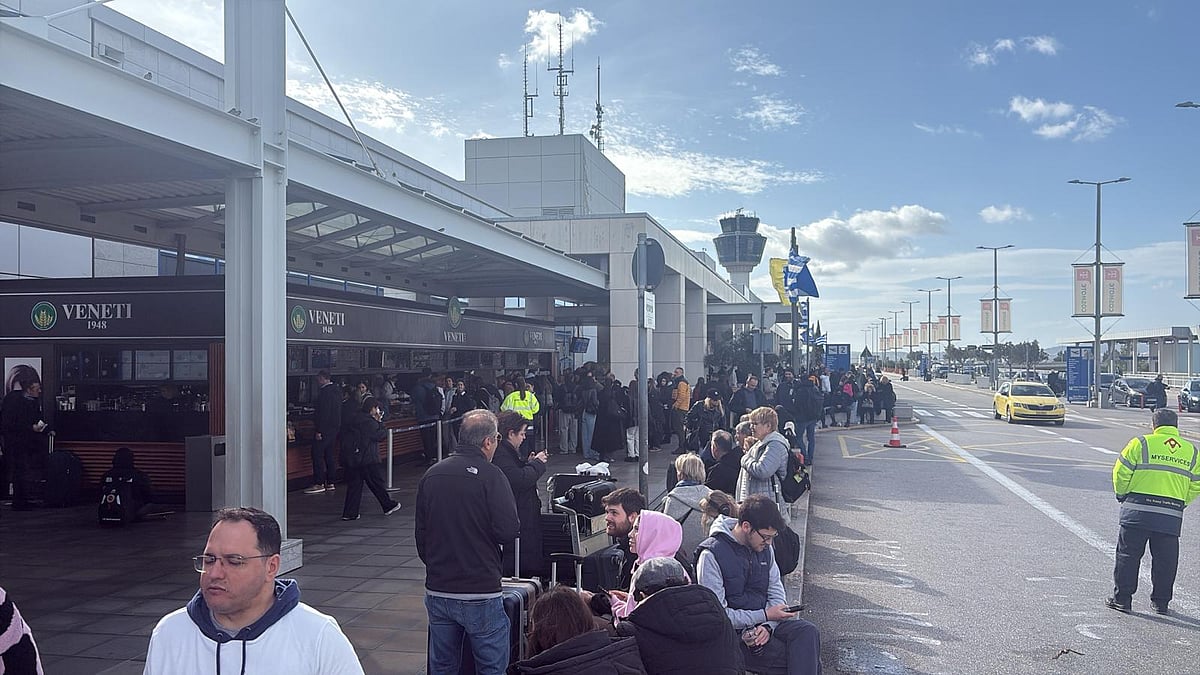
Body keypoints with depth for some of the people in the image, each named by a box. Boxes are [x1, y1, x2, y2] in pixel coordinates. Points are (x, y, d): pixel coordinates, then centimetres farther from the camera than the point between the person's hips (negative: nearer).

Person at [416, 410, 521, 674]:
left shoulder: (431, 475, 5)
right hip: (480, 593, -5)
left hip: (437, 591, 6)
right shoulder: (490, 475, -13)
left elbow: (421, 533, 12)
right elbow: (509, 532, -18)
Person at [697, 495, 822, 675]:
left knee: (808, 632, -23)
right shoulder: (711, 555, -16)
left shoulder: (764, 548, 7)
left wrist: (768, 625, -11)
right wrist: (765, 616, -15)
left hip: (764, 622, 7)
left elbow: (776, 591, 9)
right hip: (733, 634, -6)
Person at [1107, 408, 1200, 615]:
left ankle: (1122, 599, 7)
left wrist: (1122, 495, 12)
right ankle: (1161, 602, 19)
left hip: (1138, 512, -3)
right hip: (1171, 516, 3)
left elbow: (1121, 473, -3)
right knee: (1165, 559, 13)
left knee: (1128, 554, 5)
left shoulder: (1141, 443, -1)